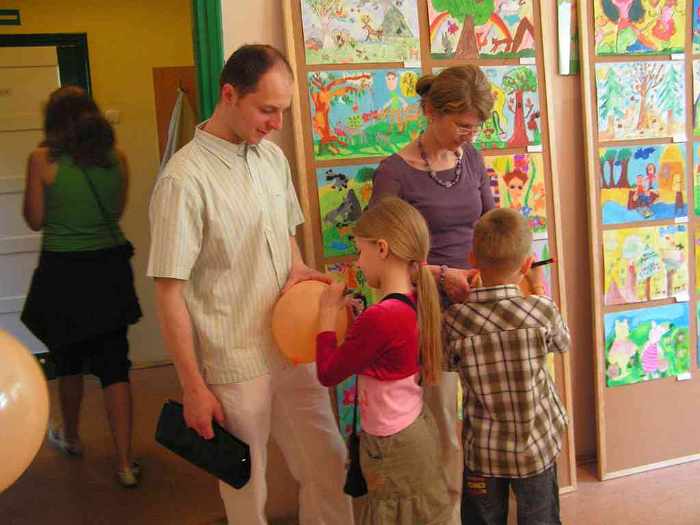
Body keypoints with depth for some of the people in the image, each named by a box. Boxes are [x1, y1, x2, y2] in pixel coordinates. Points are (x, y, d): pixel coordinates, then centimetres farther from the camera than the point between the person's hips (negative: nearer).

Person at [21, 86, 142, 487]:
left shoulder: (43, 160, -10)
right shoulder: (116, 157, -1)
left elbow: (35, 220, -1)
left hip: (63, 271, -2)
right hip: (110, 269, 2)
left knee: (69, 360, 20)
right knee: (114, 366, 6)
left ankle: (71, 438, 41)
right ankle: (125, 463, 5)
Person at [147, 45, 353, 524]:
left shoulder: (272, 156, 3)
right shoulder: (185, 178, -18)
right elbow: (170, 293, -14)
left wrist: (298, 267, -1)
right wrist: (194, 387, -12)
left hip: (293, 347, 6)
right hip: (234, 364, -6)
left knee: (330, 465, 15)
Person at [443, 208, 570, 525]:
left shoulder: (454, 320, -18)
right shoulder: (542, 310, -18)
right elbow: (562, 342, 4)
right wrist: (540, 288, 15)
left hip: (482, 451, 0)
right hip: (536, 449, 0)